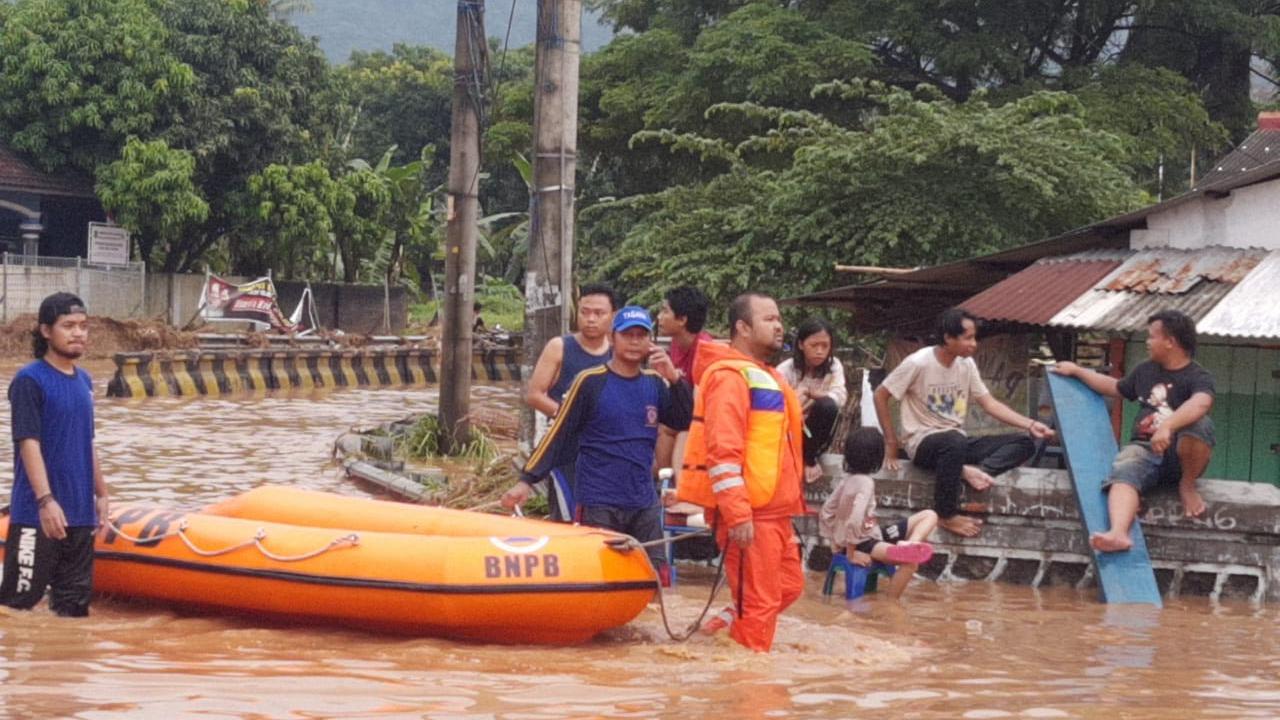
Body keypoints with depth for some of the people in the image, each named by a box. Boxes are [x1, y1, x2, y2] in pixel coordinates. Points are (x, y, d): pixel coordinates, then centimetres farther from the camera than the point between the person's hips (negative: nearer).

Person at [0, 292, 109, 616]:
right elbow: (29, 444, -17)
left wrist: (101, 492, 21)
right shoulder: (29, 380, -10)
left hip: (80, 515, 8)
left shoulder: (83, 381, 13)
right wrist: (46, 500, -25)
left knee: (74, 602, 11)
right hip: (36, 516, -8)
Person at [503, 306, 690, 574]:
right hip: (598, 506, -5)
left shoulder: (655, 384, 9)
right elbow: (558, 435, -6)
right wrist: (527, 480, -11)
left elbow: (684, 421, 1)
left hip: (644, 505, 5)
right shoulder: (590, 381, -5)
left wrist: (673, 379, -11)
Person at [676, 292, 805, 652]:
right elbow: (723, 449, -21)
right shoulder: (730, 376, -13)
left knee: (788, 585, 16)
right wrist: (738, 514, -26)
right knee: (759, 601, -7)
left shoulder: (764, 376, 21)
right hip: (747, 513, -10)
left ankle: (722, 629, 23)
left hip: (772, 510, 10)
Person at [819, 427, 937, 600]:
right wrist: (851, 553, -21)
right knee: (911, 561, -31)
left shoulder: (848, 479, 6)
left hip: (871, 536, 9)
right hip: (861, 542, -9)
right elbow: (855, 520, -30)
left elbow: (826, 512, 12)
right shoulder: (865, 482, -20)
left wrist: (836, 541, 15)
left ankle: (909, 544, -25)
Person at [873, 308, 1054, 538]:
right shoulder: (919, 363, -14)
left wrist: (1029, 424, -5)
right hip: (923, 443, -7)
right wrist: (891, 443, -7)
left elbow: (989, 403, 7)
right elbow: (880, 395, -7)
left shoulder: (966, 364, 5)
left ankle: (970, 471, -30)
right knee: (954, 441, -43)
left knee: (1024, 442, -8)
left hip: (956, 442, 7)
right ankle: (946, 516, -27)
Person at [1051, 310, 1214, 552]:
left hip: (1179, 455, -4)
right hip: (1144, 448, 4)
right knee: (1124, 472, -32)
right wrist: (1077, 371, 43)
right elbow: (1115, 388, 40)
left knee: (1201, 424, -36)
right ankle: (1118, 533, -60)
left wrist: (1167, 427, -45)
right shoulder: (1145, 370, 20)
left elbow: (1200, 403, -28)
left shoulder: (1198, 377, -5)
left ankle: (1188, 485, -11)